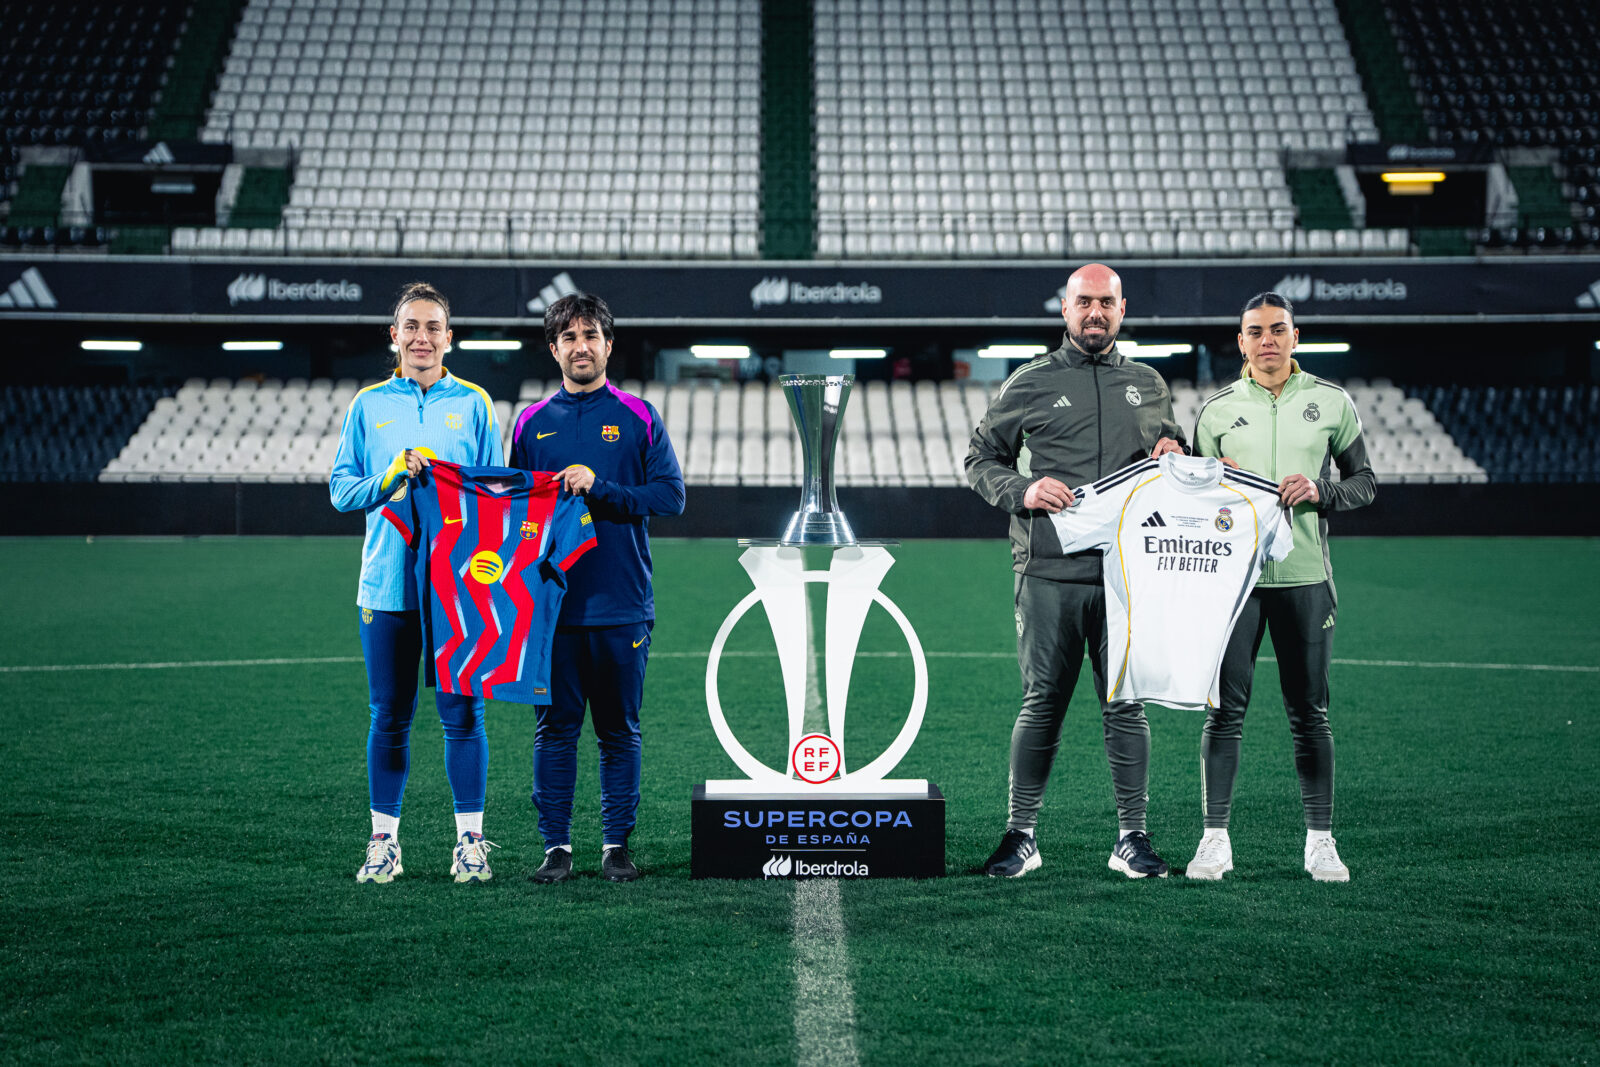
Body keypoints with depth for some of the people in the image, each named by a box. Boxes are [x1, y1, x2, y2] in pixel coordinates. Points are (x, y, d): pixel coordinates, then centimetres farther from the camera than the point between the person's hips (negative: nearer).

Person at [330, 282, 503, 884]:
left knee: (462, 714, -1)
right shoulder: (368, 406, 9)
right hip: (388, 581, 1)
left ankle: (470, 841, 8)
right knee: (389, 717, 5)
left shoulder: (474, 405, 7)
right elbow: (341, 489, 6)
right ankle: (384, 841, 15)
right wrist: (390, 477, -11)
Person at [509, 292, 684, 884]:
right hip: (550, 601, 1)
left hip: (621, 604, -1)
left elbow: (670, 495, -3)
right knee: (554, 726, 2)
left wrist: (599, 489, -14)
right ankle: (556, 845, 9)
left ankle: (617, 844, 12)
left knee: (619, 729, 4)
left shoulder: (638, 418, 5)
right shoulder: (532, 423, 10)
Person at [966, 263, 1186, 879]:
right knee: (1043, 702, 1)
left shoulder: (1148, 386, 15)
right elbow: (981, 458, 10)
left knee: (1126, 705, 3)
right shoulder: (1029, 384, 6)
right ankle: (1021, 836, 10)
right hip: (1049, 574, -2)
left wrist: (1173, 456, 4)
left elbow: (1182, 467, 27)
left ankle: (1131, 838, 11)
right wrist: (1022, 491, -8)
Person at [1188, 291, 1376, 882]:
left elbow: (1365, 482, 10)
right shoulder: (1217, 409, 8)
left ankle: (1320, 840, 10)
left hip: (1304, 574, 0)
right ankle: (1215, 838, 2)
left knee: (1309, 712, 4)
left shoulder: (1332, 403, 7)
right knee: (1226, 708, -3)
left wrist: (1321, 490, -9)